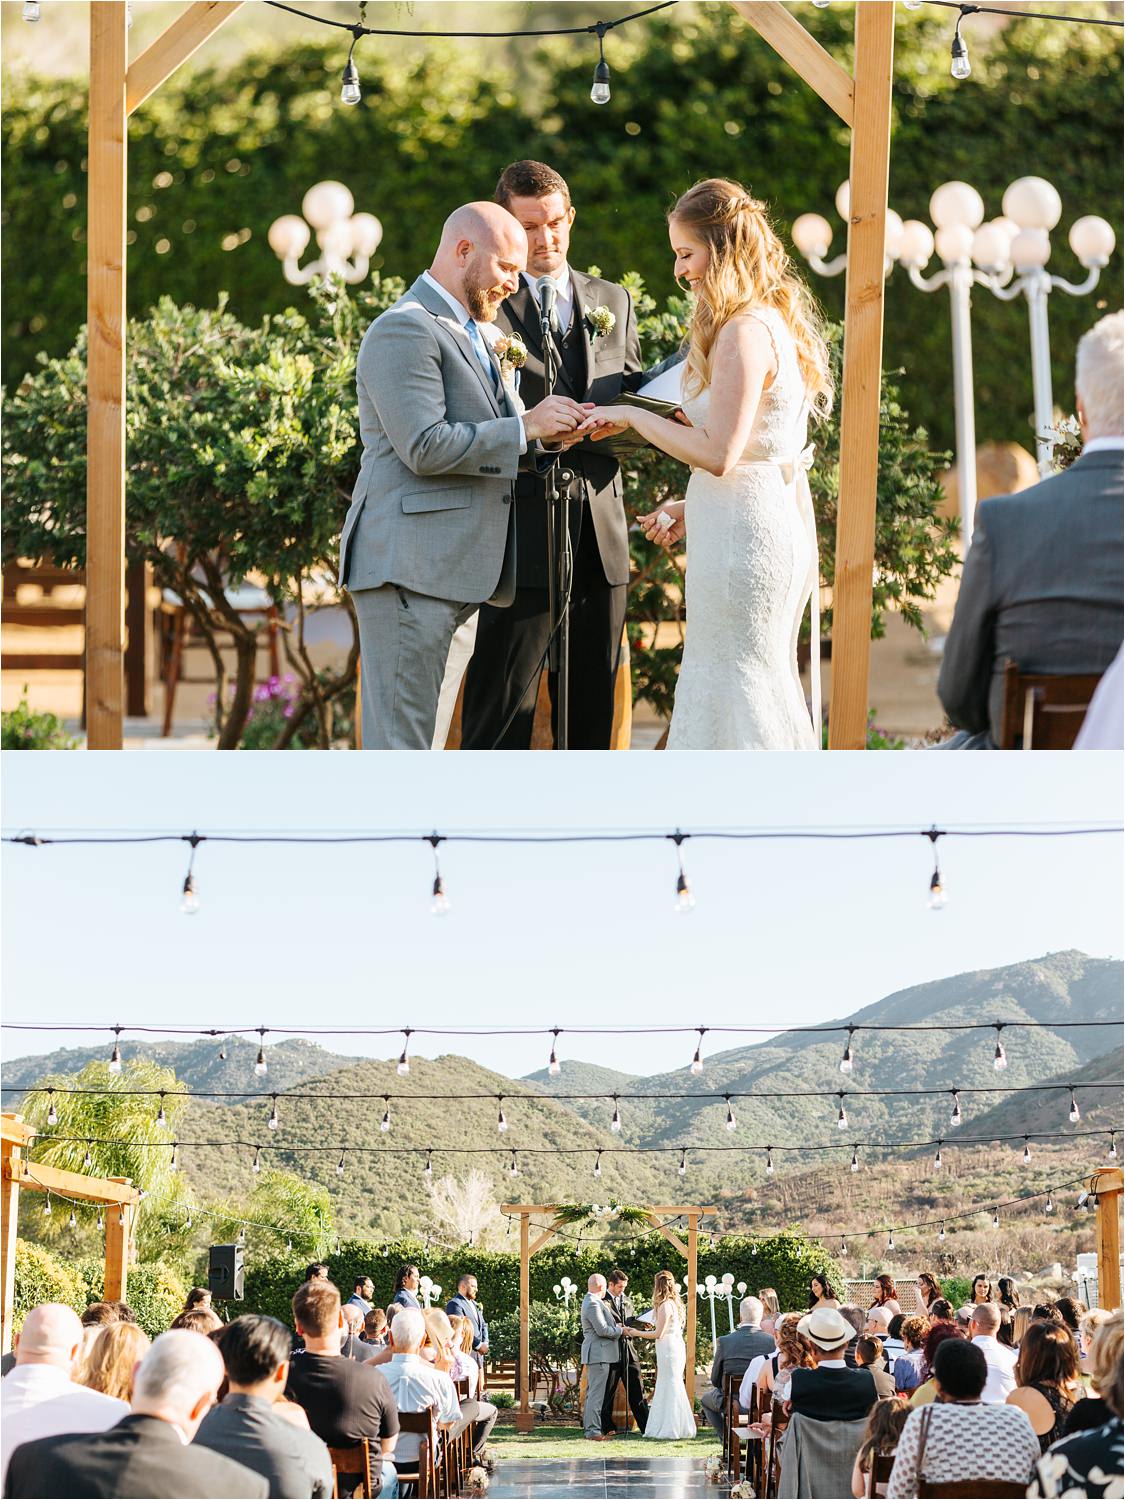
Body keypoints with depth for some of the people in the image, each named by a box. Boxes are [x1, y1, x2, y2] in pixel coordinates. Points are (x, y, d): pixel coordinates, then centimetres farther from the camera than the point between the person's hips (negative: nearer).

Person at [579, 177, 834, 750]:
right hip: (777, 522, 10)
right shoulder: (776, 321, 15)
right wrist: (690, 506, 16)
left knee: (737, 695, -5)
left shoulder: (743, 332, -16)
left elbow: (718, 452, -22)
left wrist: (631, 416, -12)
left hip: (741, 536, -10)